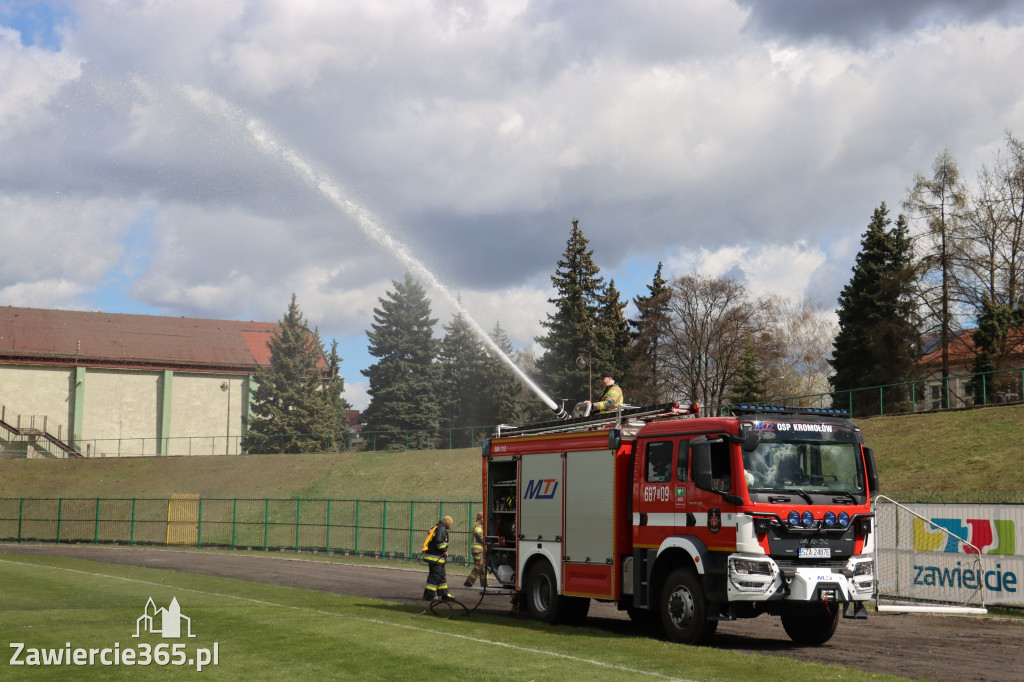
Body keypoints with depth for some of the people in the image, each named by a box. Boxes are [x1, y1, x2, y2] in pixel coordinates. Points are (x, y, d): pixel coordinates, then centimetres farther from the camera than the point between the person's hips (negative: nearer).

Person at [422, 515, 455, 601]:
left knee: (442, 575, 14)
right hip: (436, 557, -10)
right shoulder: (442, 529, -13)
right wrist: (445, 551, -14)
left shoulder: (436, 528, 19)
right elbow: (439, 541, -26)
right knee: (435, 576, -6)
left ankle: (444, 594, 17)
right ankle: (429, 595, -3)